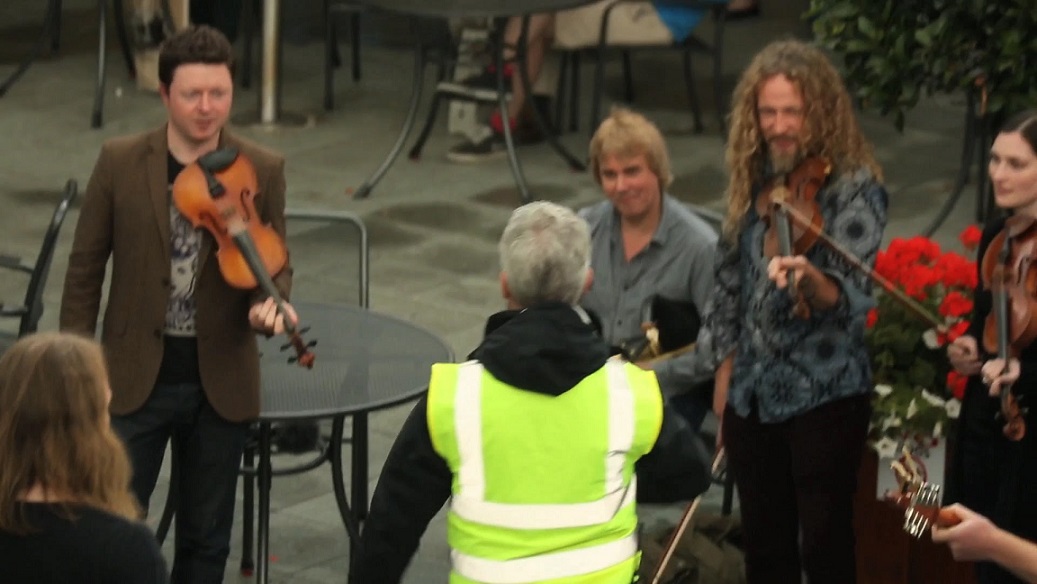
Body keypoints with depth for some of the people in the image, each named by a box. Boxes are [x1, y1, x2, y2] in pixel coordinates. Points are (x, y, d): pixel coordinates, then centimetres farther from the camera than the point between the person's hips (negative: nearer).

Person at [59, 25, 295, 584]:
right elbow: (85, 267, 1)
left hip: (221, 384, 1)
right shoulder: (119, 161, -6)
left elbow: (275, 265, 3)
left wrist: (269, 302, -21)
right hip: (135, 377, -1)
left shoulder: (262, 171, -4)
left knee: (205, 536, 13)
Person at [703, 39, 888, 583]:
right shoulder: (753, 181, 6)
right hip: (752, 395, 6)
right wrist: (726, 372, 15)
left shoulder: (854, 187, -13)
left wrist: (809, 278, -44)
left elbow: (854, 297, -23)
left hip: (825, 396, -6)